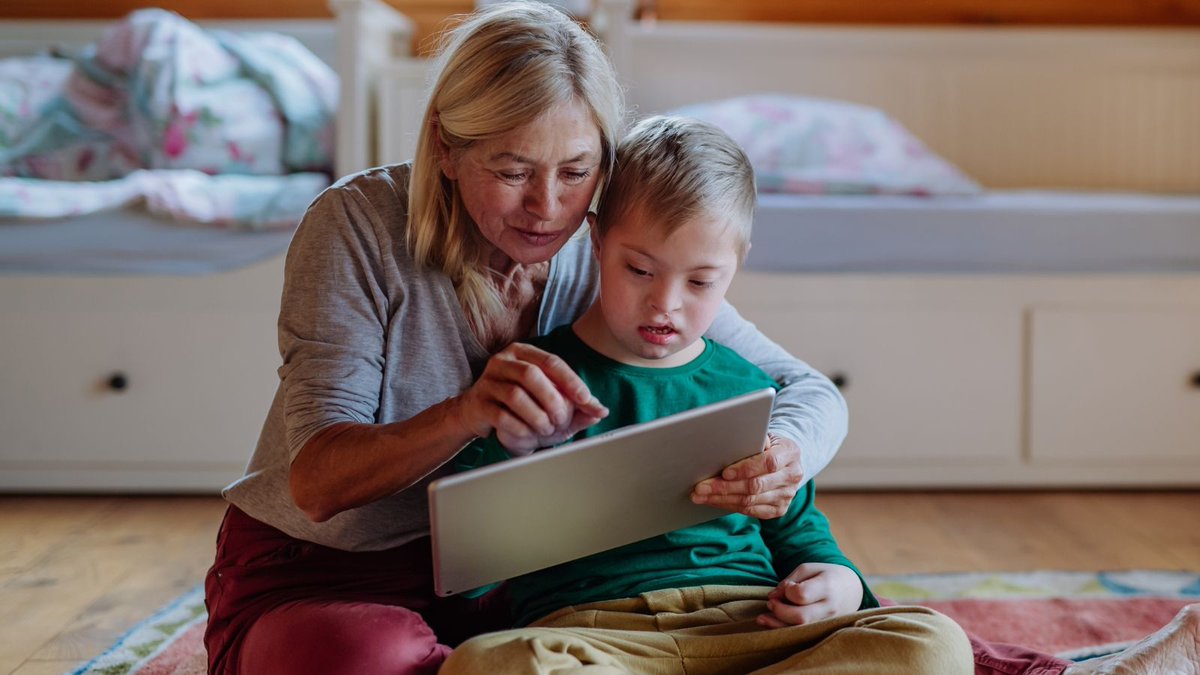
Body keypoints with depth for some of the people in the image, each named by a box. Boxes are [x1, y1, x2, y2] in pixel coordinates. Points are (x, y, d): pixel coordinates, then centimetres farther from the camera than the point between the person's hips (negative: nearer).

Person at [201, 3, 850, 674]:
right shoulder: (359, 224, -16)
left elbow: (812, 393, -3)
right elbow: (315, 481, -25)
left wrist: (783, 456, -29)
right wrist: (466, 413, -46)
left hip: (508, 586, 3)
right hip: (317, 581, -2)